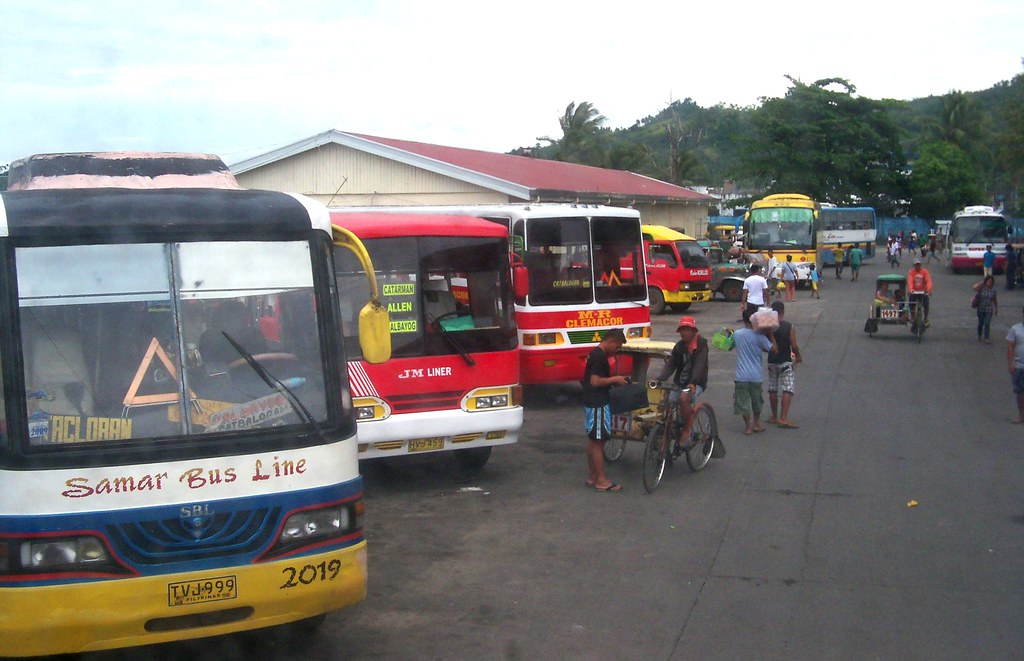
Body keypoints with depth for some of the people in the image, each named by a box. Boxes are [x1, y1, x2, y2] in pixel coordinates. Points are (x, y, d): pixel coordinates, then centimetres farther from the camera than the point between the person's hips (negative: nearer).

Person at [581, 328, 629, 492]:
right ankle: (601, 481, 0)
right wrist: (615, 379, -13)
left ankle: (593, 477, 22)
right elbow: (595, 381, -23)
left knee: (593, 441, 15)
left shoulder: (596, 354, 14)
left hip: (592, 403, 11)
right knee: (599, 441, -5)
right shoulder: (599, 356, -18)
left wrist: (614, 380, 11)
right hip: (598, 404, -11)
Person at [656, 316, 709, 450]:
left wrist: (693, 382, -38)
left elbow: (699, 365, -23)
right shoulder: (679, 346, 8)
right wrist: (659, 379, -18)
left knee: (684, 398, -35)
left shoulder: (701, 344, -9)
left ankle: (686, 429, -19)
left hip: (696, 384, -6)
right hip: (679, 382, 6)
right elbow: (670, 365, -1)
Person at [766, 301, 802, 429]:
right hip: (786, 362, -3)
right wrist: (798, 356, 4)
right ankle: (783, 418, -10)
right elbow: (794, 346, -11)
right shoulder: (789, 327, -13)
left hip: (771, 362, 3)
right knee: (788, 390, -2)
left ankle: (774, 417, 22)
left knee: (772, 390, 13)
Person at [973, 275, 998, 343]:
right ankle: (979, 336, 34)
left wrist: (996, 309, 10)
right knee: (980, 323, 14)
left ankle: (986, 339, -6)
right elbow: (975, 288, -32)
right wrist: (982, 282, -20)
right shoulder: (981, 287, -10)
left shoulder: (993, 289, -4)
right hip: (980, 309, 0)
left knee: (987, 324, -8)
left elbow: (995, 299, 7)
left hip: (989, 310, 0)